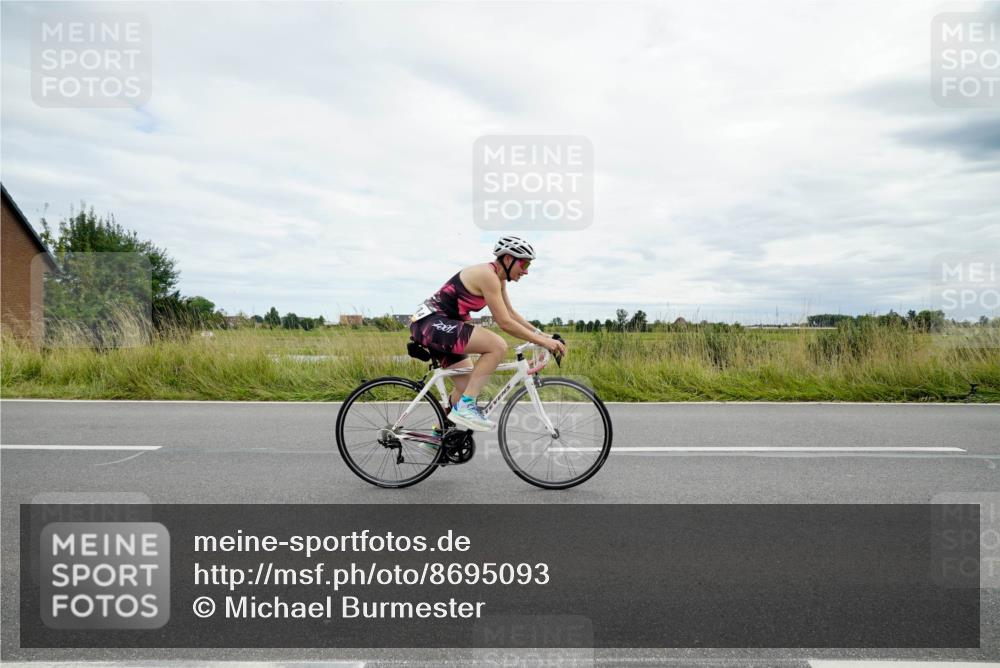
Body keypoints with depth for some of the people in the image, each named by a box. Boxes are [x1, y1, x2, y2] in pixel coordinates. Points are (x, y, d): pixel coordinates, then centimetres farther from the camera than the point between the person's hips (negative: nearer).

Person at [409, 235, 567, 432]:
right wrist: (542, 341, -17)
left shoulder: (498, 278, 11)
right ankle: (465, 407, -17)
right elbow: (504, 322, -21)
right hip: (431, 322, -10)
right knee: (498, 346, -23)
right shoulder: (488, 275, -19)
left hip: (438, 327, 10)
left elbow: (511, 313, 17)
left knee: (468, 385, 13)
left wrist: (541, 334, 9)